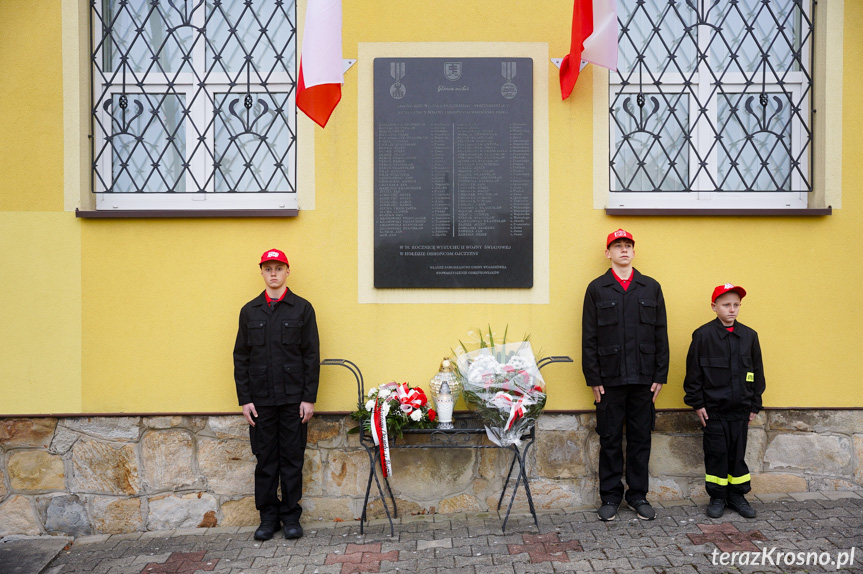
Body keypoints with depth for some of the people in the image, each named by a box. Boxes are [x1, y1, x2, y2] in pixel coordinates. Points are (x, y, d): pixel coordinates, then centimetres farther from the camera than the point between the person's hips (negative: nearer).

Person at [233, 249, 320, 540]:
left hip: (293, 399, -2)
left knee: (292, 459, 5)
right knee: (265, 459, 8)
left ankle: (291, 516, 18)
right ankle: (268, 517, 20)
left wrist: (309, 398, -6)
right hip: (260, 400, 2)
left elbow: (312, 356, 0)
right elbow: (240, 357, 8)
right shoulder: (249, 311, 8)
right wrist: (244, 399, 0)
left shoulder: (302, 308, 2)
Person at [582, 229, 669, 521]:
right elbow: (589, 338, 0)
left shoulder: (651, 288, 8)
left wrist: (660, 376, 1)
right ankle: (610, 496, 18)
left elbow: (661, 335, 7)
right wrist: (593, 379, -5)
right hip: (610, 379, -1)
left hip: (643, 378, 2)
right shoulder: (597, 288, 3)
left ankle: (638, 494, 22)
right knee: (610, 439, 6)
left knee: (640, 439, 9)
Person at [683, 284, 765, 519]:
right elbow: (693, 373, -5)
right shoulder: (703, 335, -7)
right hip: (713, 409, -3)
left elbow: (757, 373, 10)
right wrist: (697, 403, -7)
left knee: (737, 453, 11)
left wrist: (754, 405, 9)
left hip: (740, 410, 3)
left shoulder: (749, 336, 4)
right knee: (716, 453, 5)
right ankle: (717, 497, 17)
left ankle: (737, 495, 24)